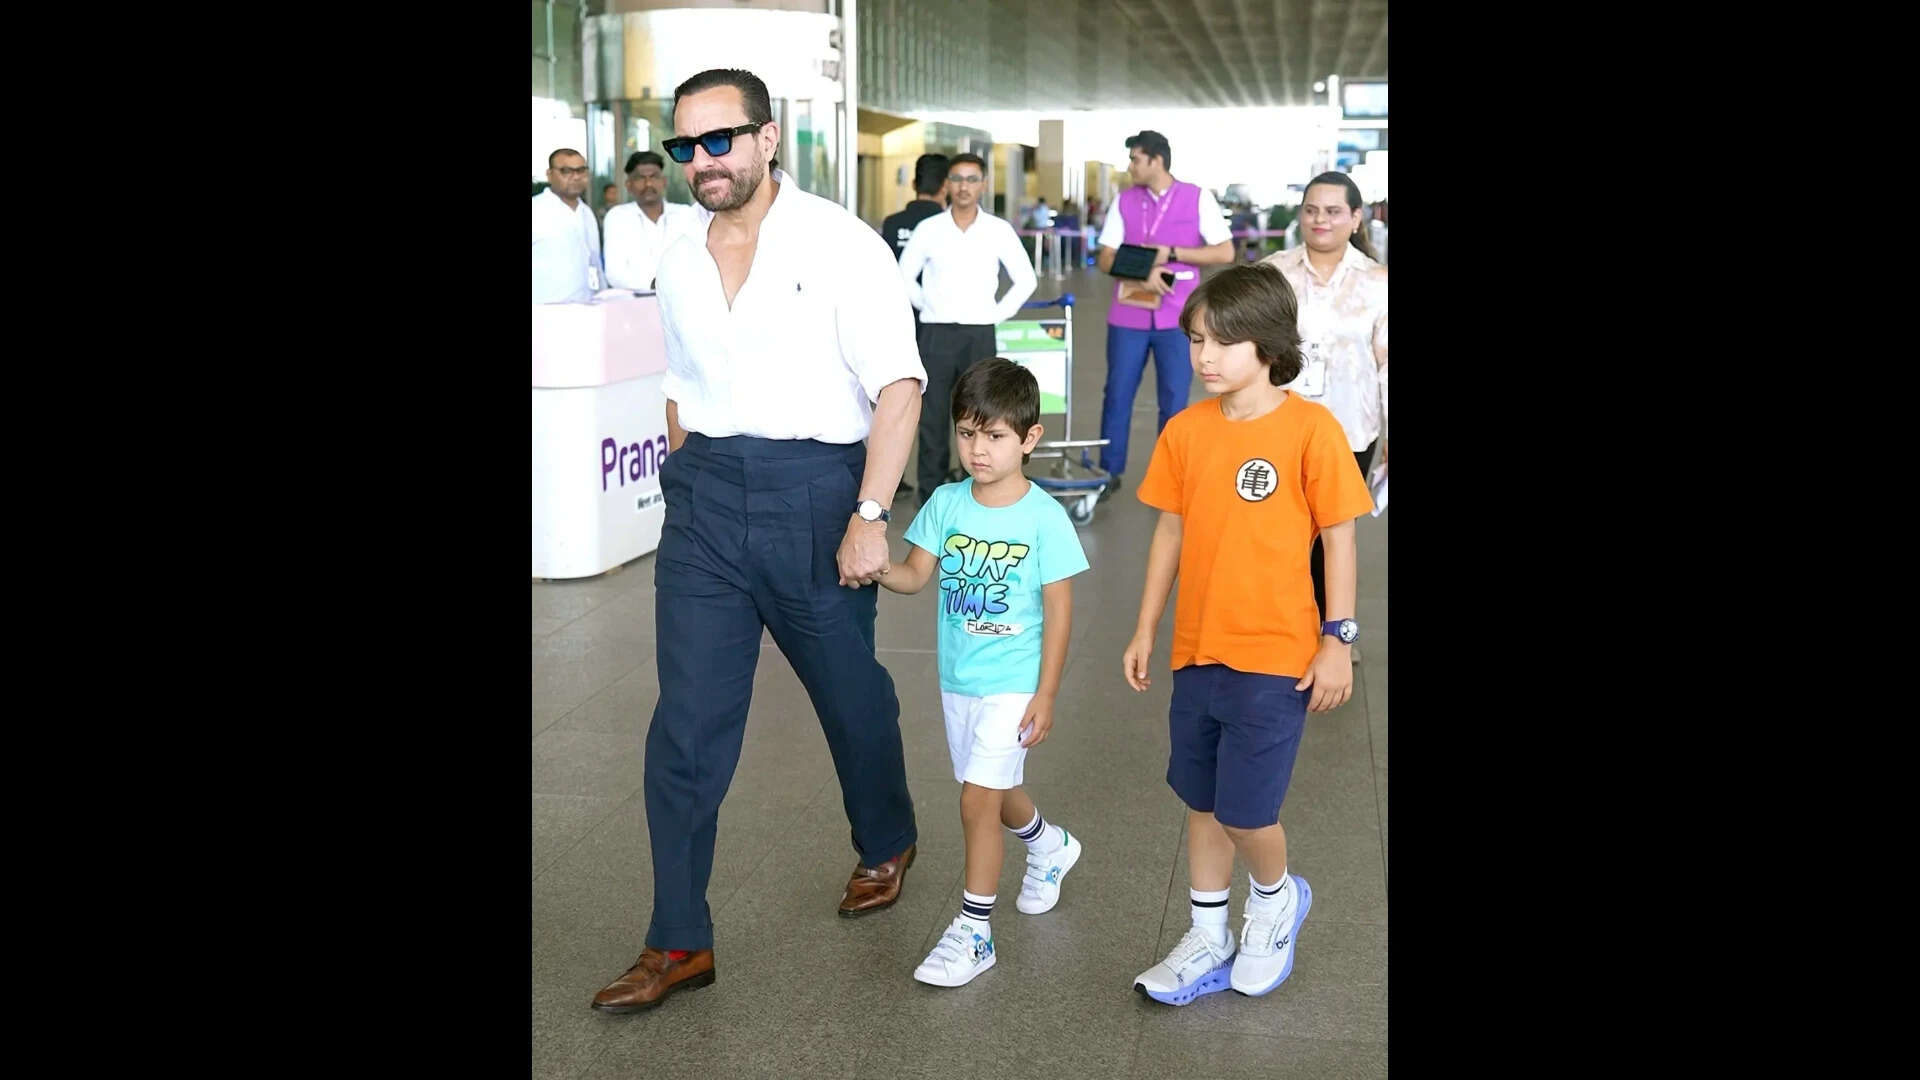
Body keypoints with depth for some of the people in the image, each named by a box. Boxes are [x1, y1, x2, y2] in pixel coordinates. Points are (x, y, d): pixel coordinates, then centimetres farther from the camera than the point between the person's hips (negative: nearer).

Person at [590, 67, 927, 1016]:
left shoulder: (839, 244, -8)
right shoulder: (679, 260, 9)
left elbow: (898, 386, -12)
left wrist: (869, 514, -19)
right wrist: (686, 493, 15)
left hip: (812, 490, -4)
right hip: (702, 500, 4)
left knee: (850, 692, 14)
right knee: (685, 726, 1)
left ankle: (886, 844, 42)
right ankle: (678, 943, 11)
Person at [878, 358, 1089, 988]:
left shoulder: (1043, 517, -14)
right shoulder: (946, 504, -2)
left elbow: (1058, 611, -11)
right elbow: (915, 575, -7)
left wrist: (1046, 696, -12)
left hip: (1013, 683, -6)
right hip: (957, 680, 6)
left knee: (979, 798, -10)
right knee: (996, 791, 22)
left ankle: (973, 934, 3)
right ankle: (1050, 846, 53)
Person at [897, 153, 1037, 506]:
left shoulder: (999, 230, 1)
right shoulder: (928, 229, 1)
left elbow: (1025, 280, 7)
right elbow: (904, 277, 11)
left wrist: (997, 315, 2)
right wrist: (929, 307, 5)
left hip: (979, 334, 0)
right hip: (936, 333, 0)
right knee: (932, 416, 3)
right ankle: (930, 494, 11)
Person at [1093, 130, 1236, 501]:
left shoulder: (1198, 198, -1)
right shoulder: (1124, 201, 6)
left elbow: (1225, 252, -5)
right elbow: (1106, 260, 5)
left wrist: (1170, 254, -13)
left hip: (1177, 318, -2)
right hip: (1128, 315, 2)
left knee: (1174, 400, 4)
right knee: (1117, 394, 4)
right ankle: (1109, 473, 16)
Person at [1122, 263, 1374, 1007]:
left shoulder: (1309, 428, -11)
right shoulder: (1186, 430, 2)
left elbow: (1339, 536, -7)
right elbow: (1171, 532, 9)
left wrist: (1337, 640, -8)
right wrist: (1145, 630, 11)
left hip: (1275, 656, -5)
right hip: (1197, 651, 5)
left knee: (1244, 811, -1)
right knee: (1202, 803, 14)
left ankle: (1277, 899, 31)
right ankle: (1208, 942, 31)